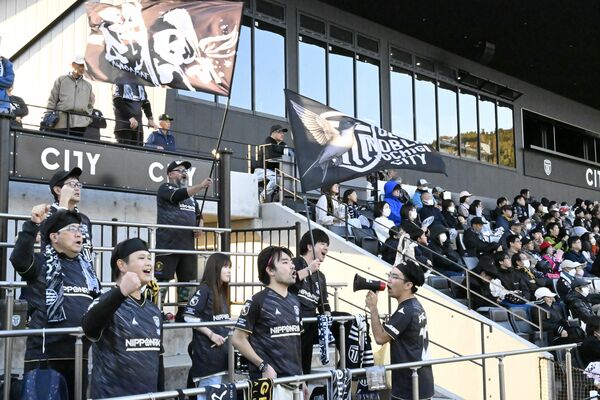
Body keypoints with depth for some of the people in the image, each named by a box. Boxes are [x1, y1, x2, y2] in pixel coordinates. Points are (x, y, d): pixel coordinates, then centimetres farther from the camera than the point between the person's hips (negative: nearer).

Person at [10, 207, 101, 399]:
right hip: (45, 354, -6)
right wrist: (33, 225, -33)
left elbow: (98, 303, 26)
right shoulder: (41, 262, -2)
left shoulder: (85, 266, 16)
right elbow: (18, 259, -25)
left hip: (79, 354, 6)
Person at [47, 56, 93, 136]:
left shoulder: (88, 85, 22)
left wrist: (88, 119, 10)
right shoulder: (61, 80, 13)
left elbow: (90, 105, 25)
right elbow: (52, 100, 10)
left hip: (80, 124, 2)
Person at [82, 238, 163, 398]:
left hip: (149, 394, 6)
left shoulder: (153, 310, 9)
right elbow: (89, 328, -34)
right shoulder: (108, 302, -12)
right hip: (112, 395, -6)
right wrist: (121, 292, -47)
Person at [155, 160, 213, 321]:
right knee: (162, 281, -7)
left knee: (187, 282, 8)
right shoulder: (165, 188, 2)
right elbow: (178, 196, -19)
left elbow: (198, 215, 31)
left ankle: (182, 314, 16)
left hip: (188, 246, 7)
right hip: (168, 246, -7)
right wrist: (201, 185, -29)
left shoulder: (190, 195, 23)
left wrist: (200, 227, 8)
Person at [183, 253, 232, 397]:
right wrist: (211, 334, -15)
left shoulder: (222, 292, 15)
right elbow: (189, 316, -17)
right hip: (207, 350, -9)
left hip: (220, 350, 9)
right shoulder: (204, 289, -10)